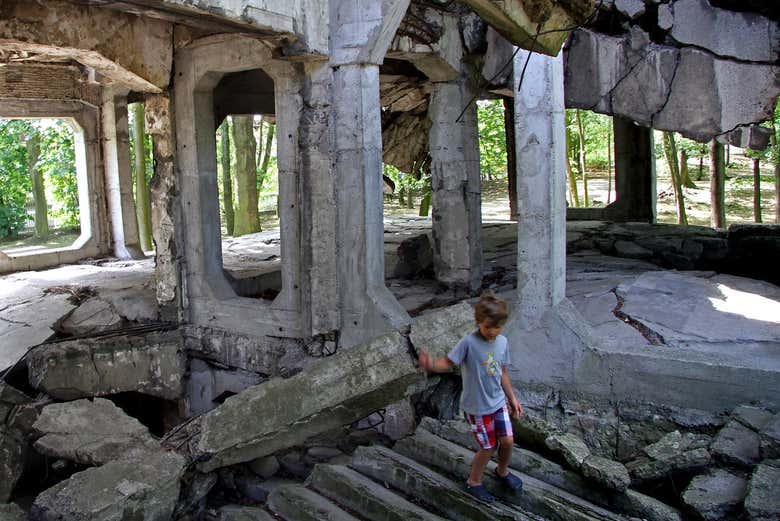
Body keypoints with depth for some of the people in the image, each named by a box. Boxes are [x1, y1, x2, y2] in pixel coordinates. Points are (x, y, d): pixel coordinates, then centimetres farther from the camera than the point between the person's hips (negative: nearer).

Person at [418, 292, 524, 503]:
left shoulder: (502, 342, -3)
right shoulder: (469, 342, -22)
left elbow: (502, 373, 8)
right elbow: (448, 363, -25)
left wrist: (512, 398, 13)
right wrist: (430, 364, -46)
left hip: (498, 401, 5)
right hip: (477, 406, -5)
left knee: (508, 441, 10)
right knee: (488, 446, 5)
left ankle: (502, 471, 42)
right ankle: (474, 482, 32)